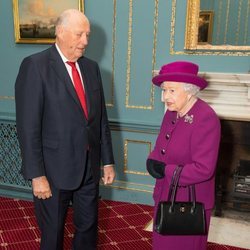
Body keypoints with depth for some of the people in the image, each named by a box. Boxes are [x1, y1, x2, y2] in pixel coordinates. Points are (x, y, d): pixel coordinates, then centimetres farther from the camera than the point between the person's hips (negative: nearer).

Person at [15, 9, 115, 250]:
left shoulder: (91, 67, 7)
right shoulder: (35, 66, -12)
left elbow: (101, 117, 9)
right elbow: (28, 126, -16)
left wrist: (108, 160, 9)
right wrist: (37, 175, -17)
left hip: (89, 167, 5)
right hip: (55, 170, -5)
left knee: (88, 229, 20)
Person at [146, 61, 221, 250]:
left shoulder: (206, 119, -22)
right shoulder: (171, 113, 2)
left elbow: (203, 169, -26)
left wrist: (165, 171, -18)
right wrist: (152, 161, -13)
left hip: (190, 203, -7)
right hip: (165, 197, 7)